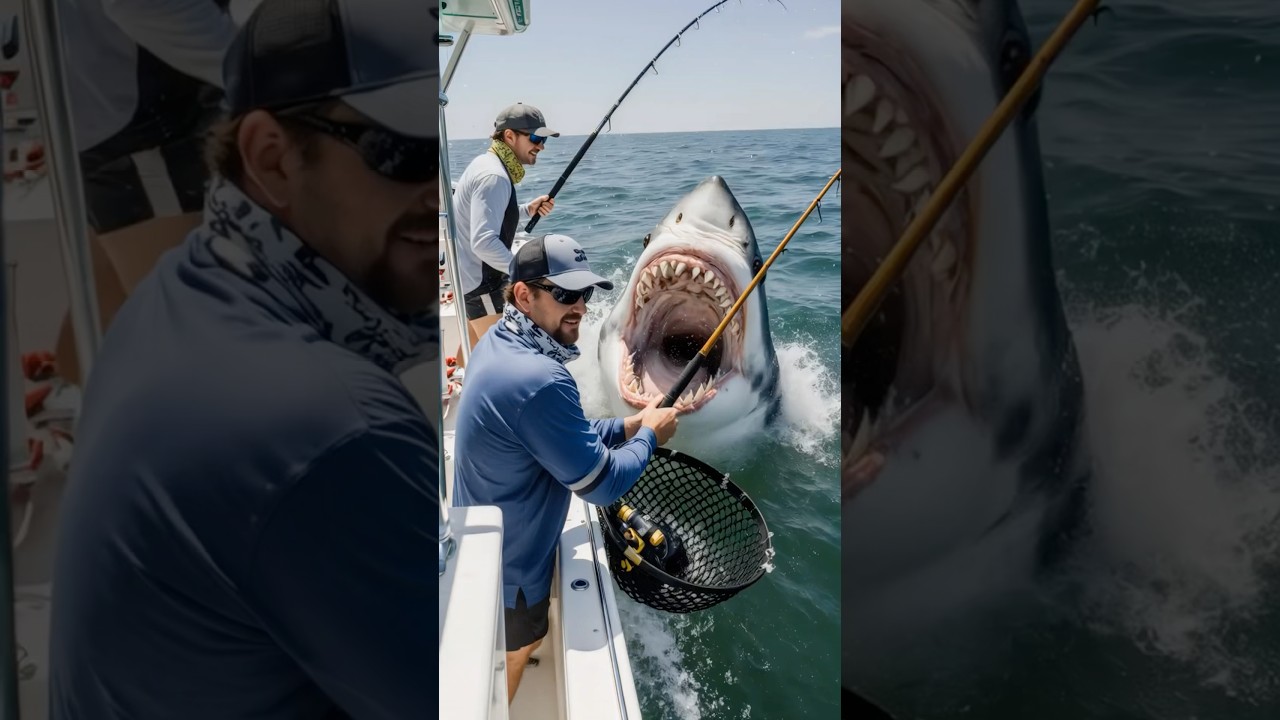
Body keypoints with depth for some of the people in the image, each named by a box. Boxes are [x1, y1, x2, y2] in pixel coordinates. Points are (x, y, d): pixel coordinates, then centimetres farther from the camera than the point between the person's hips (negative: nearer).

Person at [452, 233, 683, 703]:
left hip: (481, 546, 9)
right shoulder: (539, 380, -35)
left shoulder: (498, 343, -4)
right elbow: (602, 485, -27)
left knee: (525, 637, 31)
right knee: (514, 651, 18)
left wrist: (627, 426, 0)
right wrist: (649, 435, -10)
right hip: (507, 570, -9)